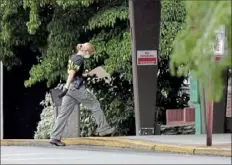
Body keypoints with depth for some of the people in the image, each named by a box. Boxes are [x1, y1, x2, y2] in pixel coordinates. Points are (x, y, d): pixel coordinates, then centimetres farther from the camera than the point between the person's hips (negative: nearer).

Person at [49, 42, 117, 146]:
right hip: (77, 88, -8)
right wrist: (66, 88, -28)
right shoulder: (79, 59, -11)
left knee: (64, 113, 4)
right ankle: (104, 129, 10)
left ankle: (55, 137, -1)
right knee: (95, 105, 6)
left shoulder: (72, 57, 16)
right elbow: (72, 74, -21)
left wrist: (87, 75, 34)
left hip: (69, 89, 8)